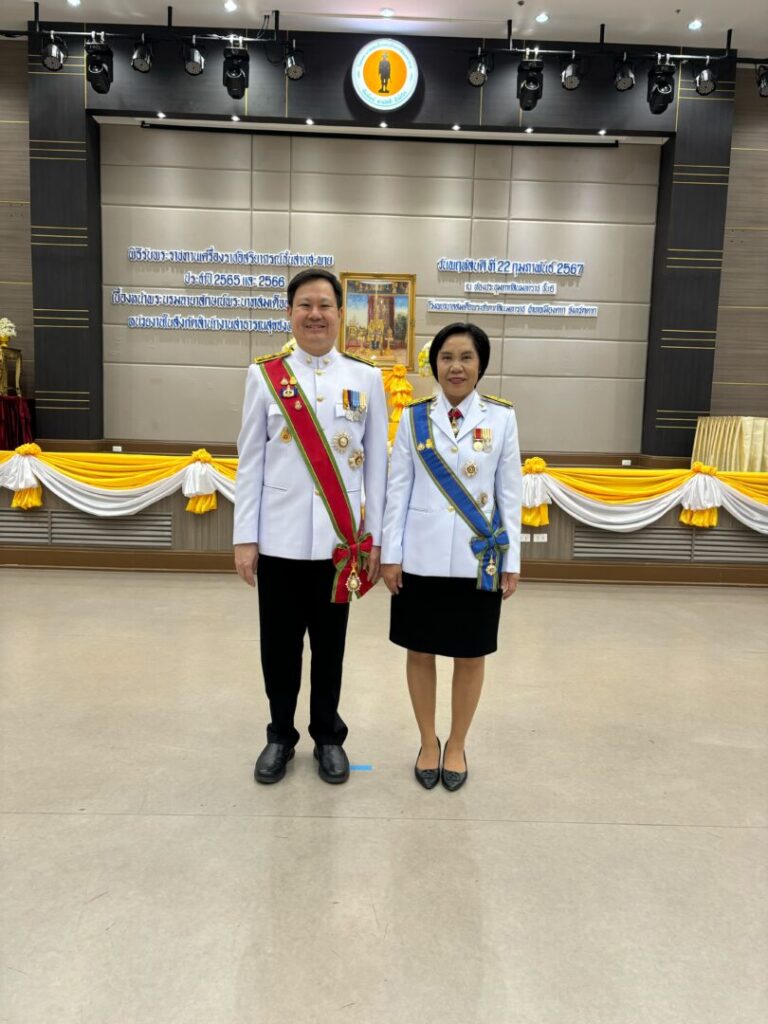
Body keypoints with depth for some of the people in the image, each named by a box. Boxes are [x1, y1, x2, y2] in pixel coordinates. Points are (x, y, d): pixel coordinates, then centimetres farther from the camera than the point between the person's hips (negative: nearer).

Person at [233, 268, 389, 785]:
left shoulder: (366, 378, 3)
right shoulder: (265, 376, 2)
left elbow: (376, 462, 4)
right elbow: (250, 461, 2)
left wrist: (375, 538, 2)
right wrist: (245, 537, -1)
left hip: (340, 537, 0)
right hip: (280, 537, 0)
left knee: (330, 642, 12)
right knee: (279, 642, 11)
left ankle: (328, 736, 31)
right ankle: (281, 735, 32)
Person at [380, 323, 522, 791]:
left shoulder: (502, 417, -1)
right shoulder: (414, 417, 1)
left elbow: (510, 492, 1)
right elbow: (398, 489, 2)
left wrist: (512, 561, -1)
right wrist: (391, 553, -1)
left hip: (479, 558, 0)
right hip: (422, 556, 1)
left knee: (470, 655, 11)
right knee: (420, 652, 11)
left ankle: (457, 746, 31)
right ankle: (428, 743, 32)